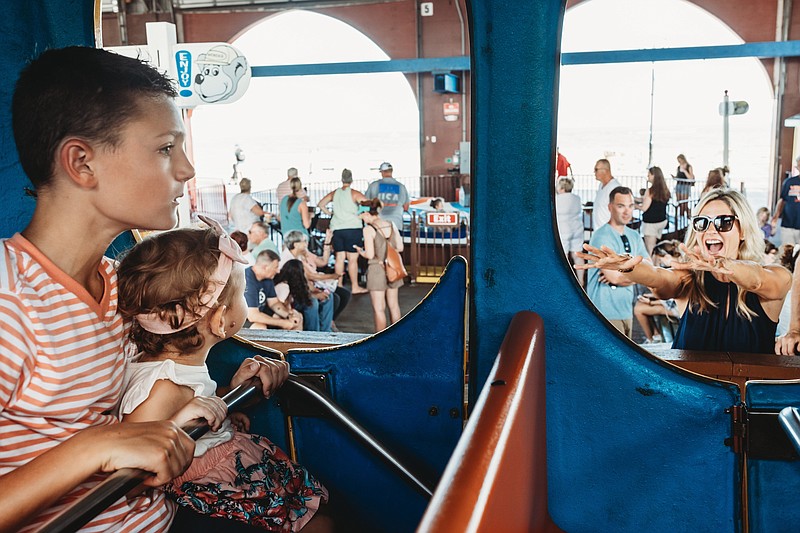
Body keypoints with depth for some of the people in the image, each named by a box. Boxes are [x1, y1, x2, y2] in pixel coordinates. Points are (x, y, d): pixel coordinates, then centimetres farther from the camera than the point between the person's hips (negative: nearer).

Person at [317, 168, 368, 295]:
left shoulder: (334, 193, 10)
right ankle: (355, 287, 2)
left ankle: (339, 286, 13)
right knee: (353, 259, -2)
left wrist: (330, 213, 18)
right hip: (352, 228, -4)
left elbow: (321, 204, 16)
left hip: (336, 229, 5)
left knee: (339, 258, 9)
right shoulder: (355, 193, -3)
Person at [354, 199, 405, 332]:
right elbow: (400, 247, 5)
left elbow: (370, 255, -17)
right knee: (394, 306, 17)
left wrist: (360, 251, 3)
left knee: (379, 309, 4)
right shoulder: (391, 225, 2)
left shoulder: (368, 229, -14)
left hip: (377, 268, -6)